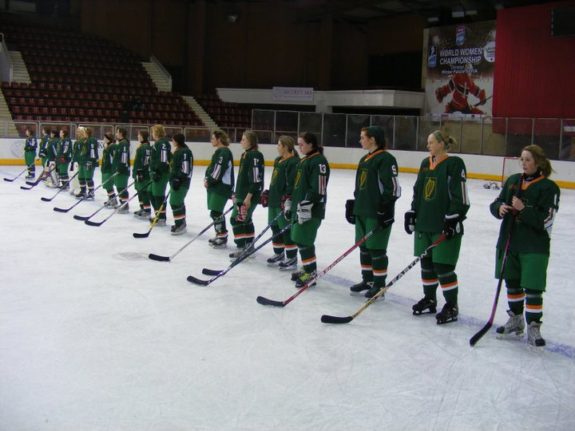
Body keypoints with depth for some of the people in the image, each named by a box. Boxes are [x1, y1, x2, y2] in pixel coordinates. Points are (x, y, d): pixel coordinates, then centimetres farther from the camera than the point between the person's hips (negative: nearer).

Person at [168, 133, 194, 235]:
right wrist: (173, 180, 24)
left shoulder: (184, 152, -17)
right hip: (176, 181, 11)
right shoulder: (178, 151, 16)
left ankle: (180, 225, -8)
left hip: (181, 182, -11)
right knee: (178, 202, 17)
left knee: (175, 203, -12)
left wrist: (177, 180, -25)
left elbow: (185, 169, -24)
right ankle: (181, 223, 26)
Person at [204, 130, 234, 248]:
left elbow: (219, 169, -21)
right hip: (215, 185, 10)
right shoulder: (219, 151, 17)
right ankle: (219, 235, 22)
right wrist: (207, 179, 5)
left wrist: (209, 181, -14)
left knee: (216, 212, -10)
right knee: (215, 212, 13)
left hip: (222, 186, -10)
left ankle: (223, 237, -2)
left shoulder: (224, 152, -15)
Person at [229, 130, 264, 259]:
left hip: (250, 195, -10)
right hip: (242, 194, 10)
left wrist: (249, 196, -23)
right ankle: (249, 246, 26)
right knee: (245, 220, 16)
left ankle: (242, 248, -4)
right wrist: (237, 194, 22)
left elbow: (256, 178, -22)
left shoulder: (255, 156, -16)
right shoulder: (245, 155, 14)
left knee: (237, 219, -10)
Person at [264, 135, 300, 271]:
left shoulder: (294, 162, -16)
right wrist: (267, 194, 23)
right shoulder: (278, 161, 16)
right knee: (275, 228, 16)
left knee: (287, 230, -5)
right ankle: (279, 254, 30)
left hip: (284, 203, -10)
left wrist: (287, 199, -25)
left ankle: (292, 259, 2)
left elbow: (292, 184, -22)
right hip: (274, 201, 10)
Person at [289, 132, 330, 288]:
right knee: (300, 240, 13)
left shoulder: (319, 161, -14)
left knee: (303, 240, -10)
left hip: (311, 210, -10)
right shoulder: (304, 161, 17)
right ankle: (308, 269, 25)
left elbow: (318, 189, -21)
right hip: (299, 207, 10)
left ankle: (311, 274, -2)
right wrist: (290, 202, 23)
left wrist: (305, 207, -24)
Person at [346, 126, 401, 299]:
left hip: (378, 213, -9)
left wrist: (385, 210, -20)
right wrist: (353, 205, 21)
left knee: (376, 248, -3)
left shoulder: (386, 159, -13)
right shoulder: (364, 160, 16)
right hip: (362, 211, 9)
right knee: (364, 247, 15)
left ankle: (379, 284, 7)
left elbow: (392, 188, -17)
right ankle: (367, 279, 27)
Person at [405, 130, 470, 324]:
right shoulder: (425, 164, 13)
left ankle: (452, 306, 8)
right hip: (424, 223, 7)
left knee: (443, 266, -4)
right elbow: (417, 191, 19)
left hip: (444, 226, -7)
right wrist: (412, 213, 14)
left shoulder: (454, 164, -10)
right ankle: (429, 299, 28)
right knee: (426, 263, 14)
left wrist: (452, 220, -18)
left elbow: (460, 196, -14)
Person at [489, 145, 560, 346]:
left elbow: (545, 221, -15)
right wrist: (500, 208, -12)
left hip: (535, 247, -5)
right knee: (512, 283, 16)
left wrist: (524, 209, -25)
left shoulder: (549, 187, -8)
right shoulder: (512, 180, 8)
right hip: (509, 242, 5)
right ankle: (515, 320, 32)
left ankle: (533, 328, 5)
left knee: (533, 288, -4)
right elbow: (495, 203, 10)